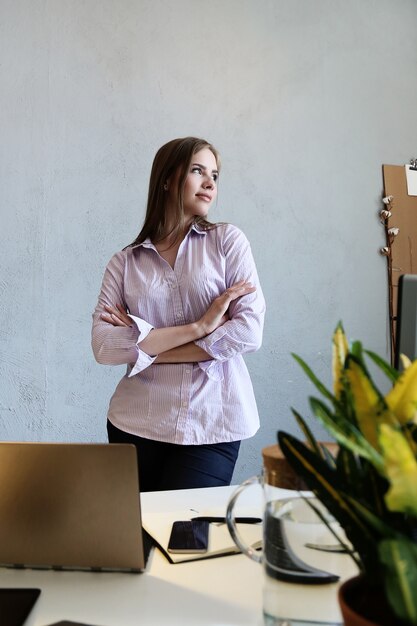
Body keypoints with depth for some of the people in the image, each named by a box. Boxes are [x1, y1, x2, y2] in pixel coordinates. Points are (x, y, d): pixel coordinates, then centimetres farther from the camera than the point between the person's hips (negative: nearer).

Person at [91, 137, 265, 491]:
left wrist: (141, 347, -8)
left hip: (212, 426, -1)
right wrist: (199, 326, -17)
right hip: (135, 423, 2)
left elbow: (249, 331, -10)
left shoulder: (228, 241, 1)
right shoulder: (125, 263, 2)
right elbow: (103, 347, -9)